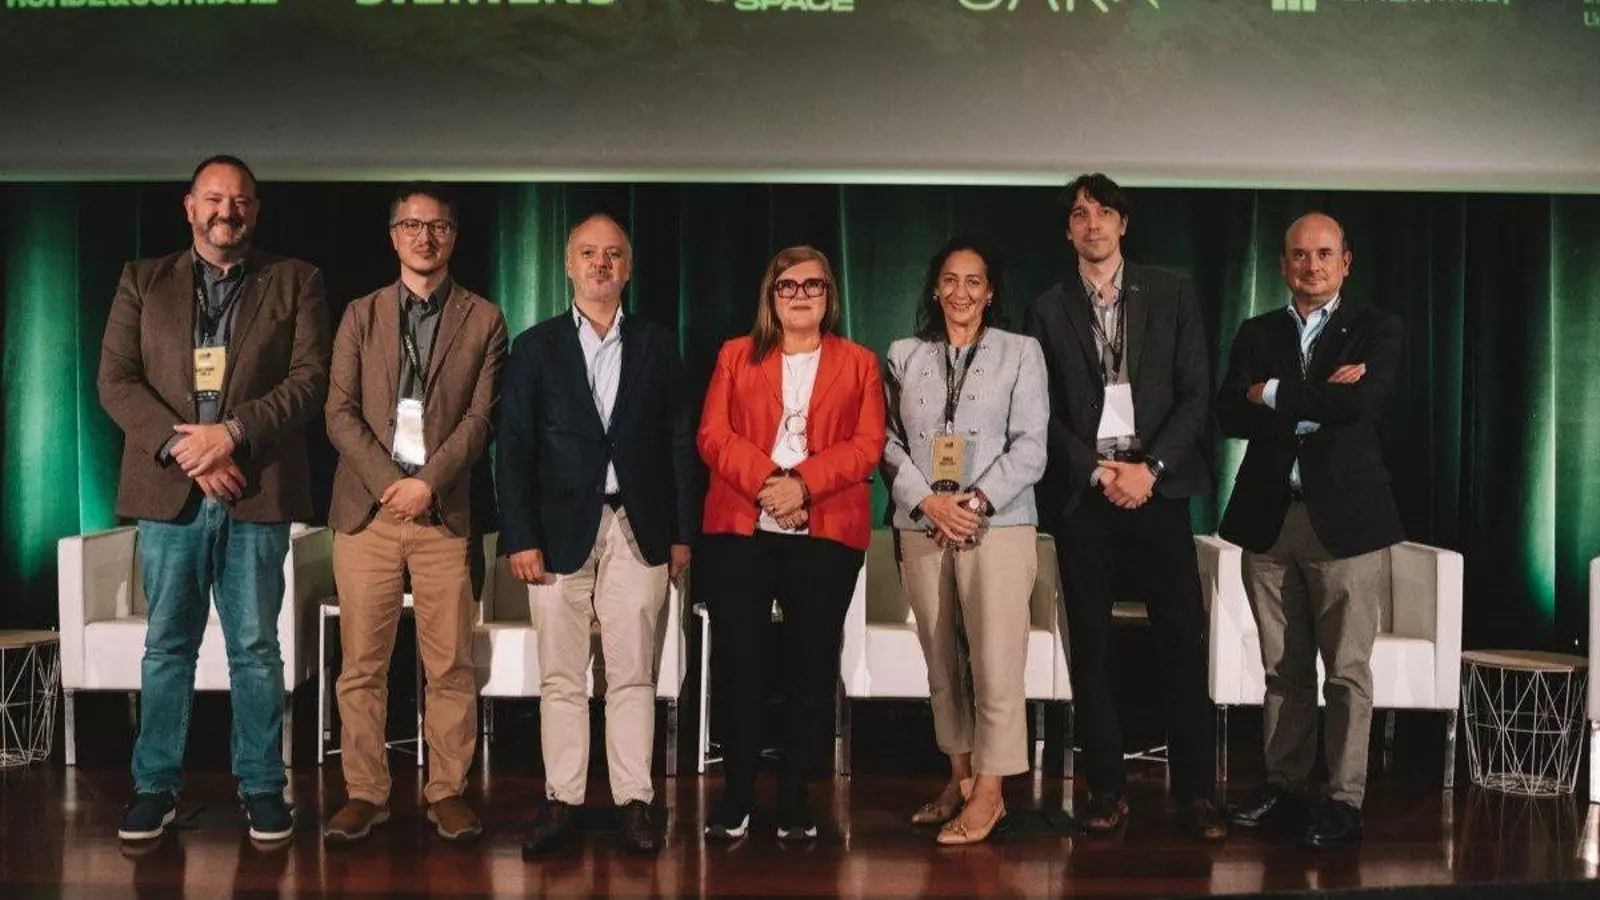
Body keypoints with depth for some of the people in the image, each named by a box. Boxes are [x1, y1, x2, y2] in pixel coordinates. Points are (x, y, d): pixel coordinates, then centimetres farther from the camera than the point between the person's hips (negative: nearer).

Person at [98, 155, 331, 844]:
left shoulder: (295, 283, 8)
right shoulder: (142, 281, 12)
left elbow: (310, 377, -2)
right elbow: (116, 381, 3)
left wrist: (231, 433, -14)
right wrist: (182, 444, -11)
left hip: (256, 491, -1)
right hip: (169, 487, 1)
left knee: (256, 649, 5)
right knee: (166, 646, 8)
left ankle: (261, 786, 15)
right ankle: (155, 786, 19)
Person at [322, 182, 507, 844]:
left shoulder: (483, 320, 8)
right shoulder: (361, 315, 12)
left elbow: (480, 419, 0)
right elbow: (340, 413, 4)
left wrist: (427, 483, -12)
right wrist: (389, 483, -10)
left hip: (444, 511, -1)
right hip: (367, 509, 1)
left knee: (450, 665, 1)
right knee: (362, 664, 3)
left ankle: (447, 791, 11)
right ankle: (365, 792, 12)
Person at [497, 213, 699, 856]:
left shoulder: (656, 345, 10)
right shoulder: (535, 347, 7)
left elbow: (680, 441, 8)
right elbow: (514, 449, 2)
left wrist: (682, 532, 2)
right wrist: (520, 538, -6)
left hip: (638, 531, 1)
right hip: (561, 530, 0)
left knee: (633, 676, 3)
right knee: (561, 678, 3)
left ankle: (633, 801, 10)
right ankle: (562, 802, 11)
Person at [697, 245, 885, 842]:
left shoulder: (859, 363, 12)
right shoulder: (736, 356, 14)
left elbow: (867, 446, 0)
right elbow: (713, 435, 3)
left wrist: (804, 483, -15)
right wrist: (766, 481, -14)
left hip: (827, 530, 0)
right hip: (739, 527, 1)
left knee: (811, 664, 2)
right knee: (737, 661, 0)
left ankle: (795, 798, 12)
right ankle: (736, 795, 11)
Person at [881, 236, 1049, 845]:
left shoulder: (1020, 352, 7)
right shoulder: (904, 356, 13)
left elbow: (1029, 447, -1)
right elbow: (889, 441, 6)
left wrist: (975, 502, -12)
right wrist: (927, 501, -10)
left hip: (998, 526, -3)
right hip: (922, 528, 3)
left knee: (995, 663, -7)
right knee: (942, 663, 9)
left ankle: (988, 793, 2)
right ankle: (960, 779, 20)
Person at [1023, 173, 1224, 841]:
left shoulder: (1171, 294, 9)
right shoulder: (1049, 309, 9)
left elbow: (1195, 392, 3)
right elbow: (1045, 412, 5)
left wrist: (1150, 468, -9)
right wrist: (1098, 471, -8)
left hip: (1156, 482, 0)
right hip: (1082, 489, 1)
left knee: (1182, 637, -3)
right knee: (1090, 642, 3)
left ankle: (1195, 792, 5)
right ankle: (1107, 789, 11)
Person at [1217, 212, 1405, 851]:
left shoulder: (1377, 330, 3)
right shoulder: (1256, 334, 12)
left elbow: (1363, 400, -16)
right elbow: (1230, 415, -3)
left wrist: (1274, 393, -8)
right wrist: (1319, 401, -13)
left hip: (1345, 518, -3)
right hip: (1268, 519, 3)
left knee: (1347, 670, 1)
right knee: (1282, 669, 10)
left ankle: (1343, 800, 10)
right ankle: (1285, 787, 20)